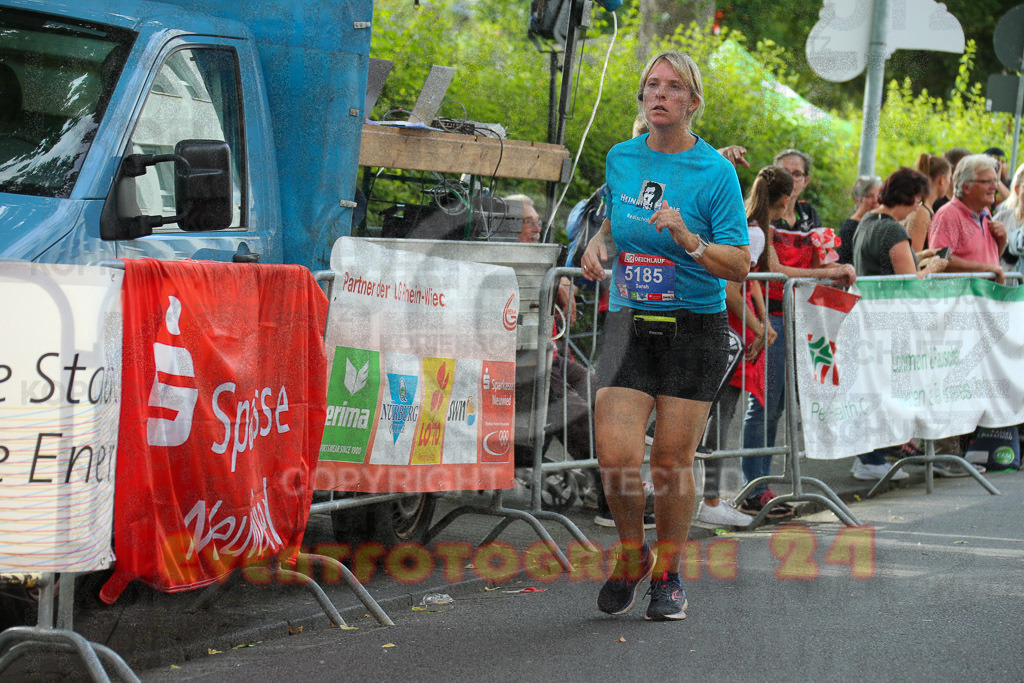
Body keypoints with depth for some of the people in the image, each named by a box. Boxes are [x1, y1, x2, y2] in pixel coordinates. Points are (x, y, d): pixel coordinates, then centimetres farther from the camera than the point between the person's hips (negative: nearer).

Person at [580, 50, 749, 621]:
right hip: (630, 323, 3)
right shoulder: (621, 159, 6)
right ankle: (633, 556, 16)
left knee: (672, 461, 0)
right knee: (616, 457, -11)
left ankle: (668, 574, 22)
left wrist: (687, 239, -24)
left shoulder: (715, 172, -7)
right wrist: (599, 247, 4)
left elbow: (740, 265, -10)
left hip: (694, 330, -3)